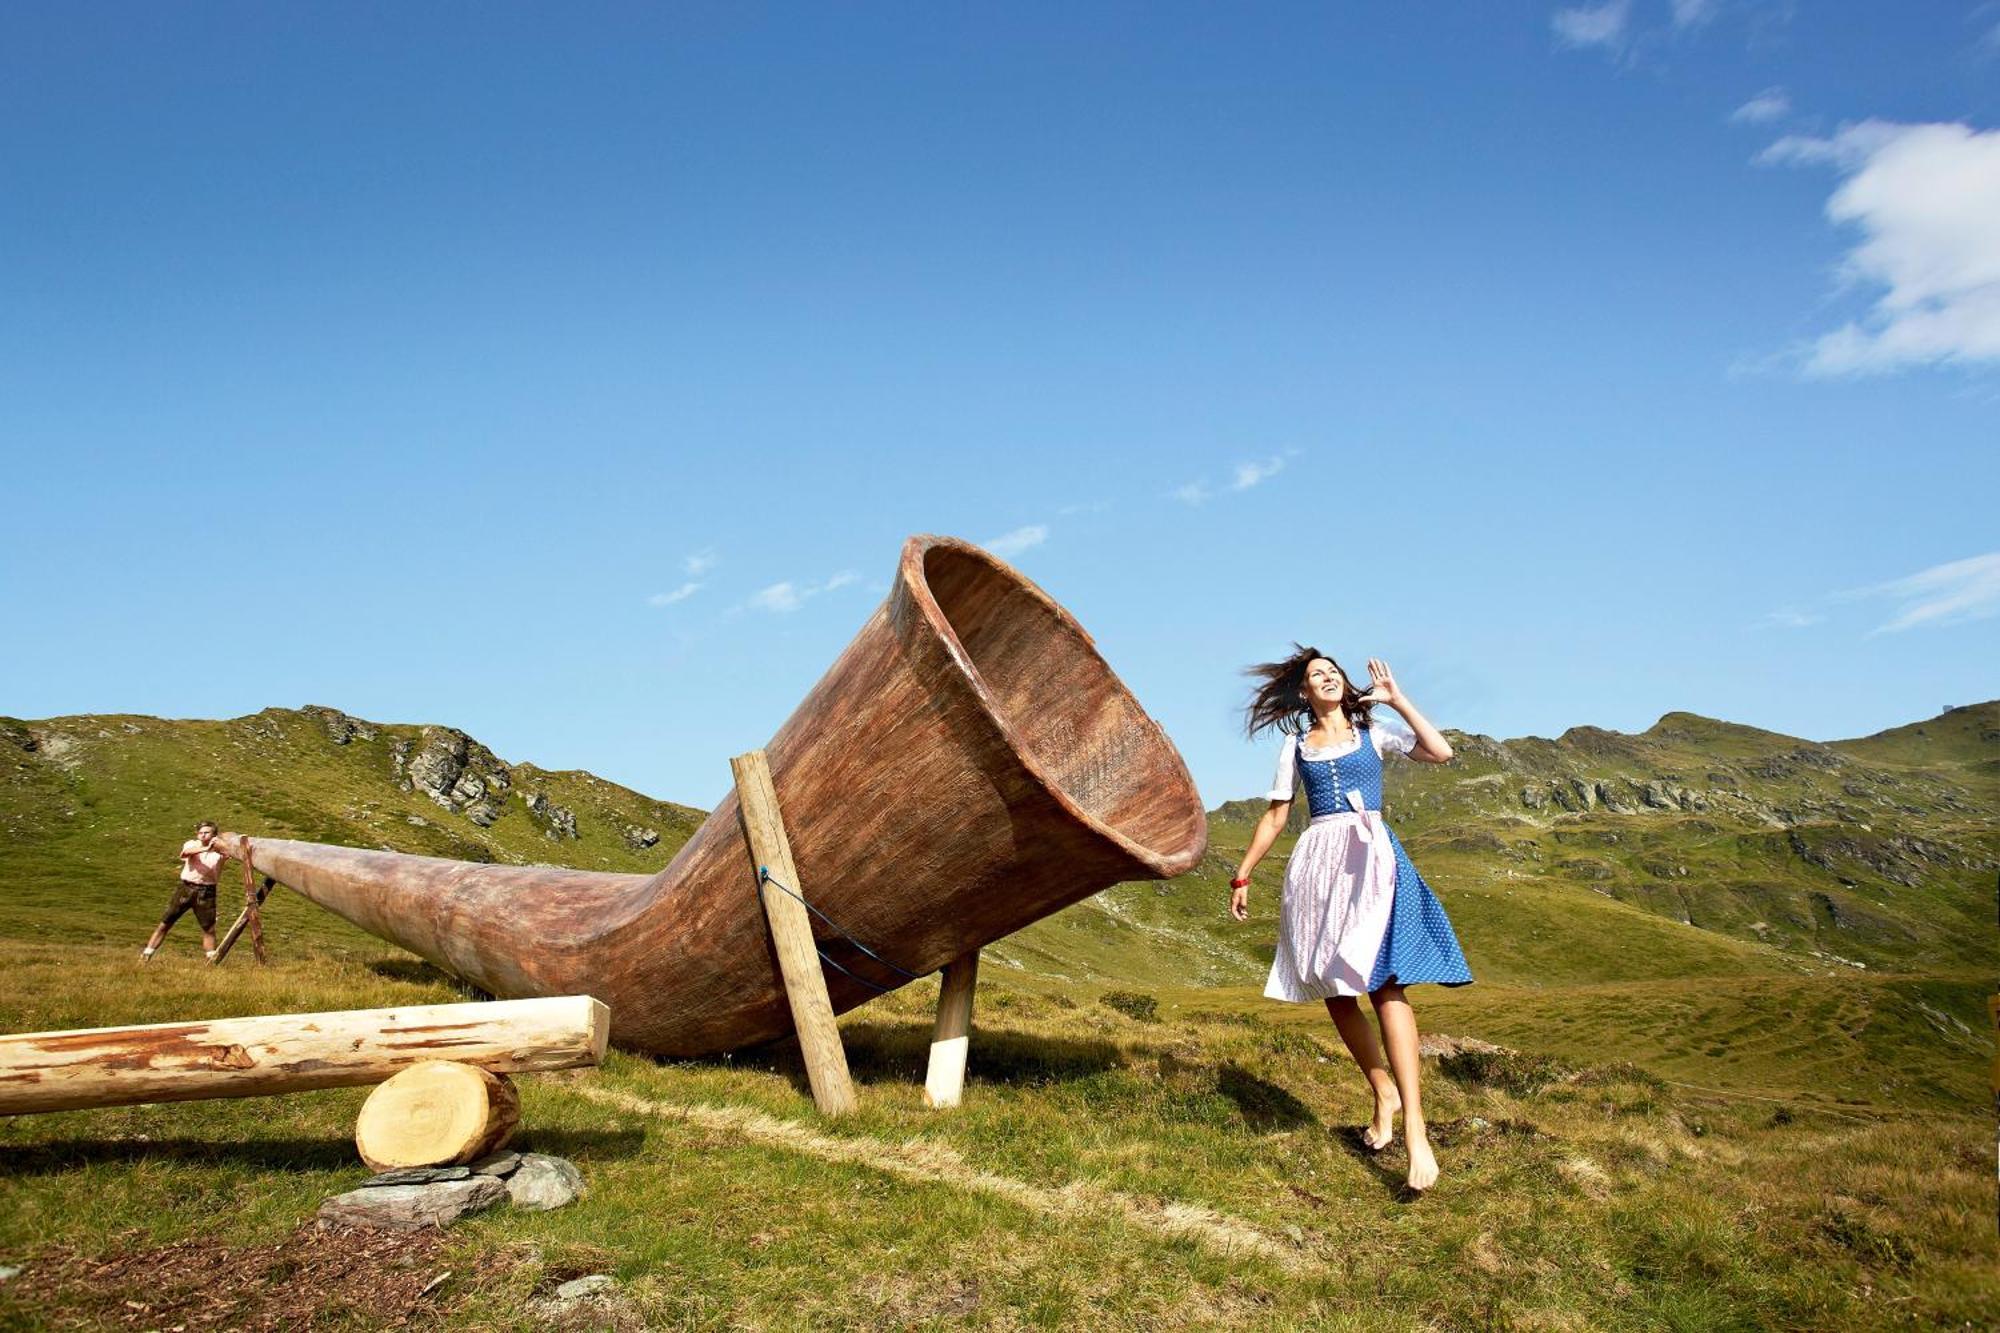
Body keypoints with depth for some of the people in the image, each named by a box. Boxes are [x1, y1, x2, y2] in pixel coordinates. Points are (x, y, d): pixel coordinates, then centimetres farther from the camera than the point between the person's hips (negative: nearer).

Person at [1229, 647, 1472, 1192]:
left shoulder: (1372, 732, 12)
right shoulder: (1296, 745, 16)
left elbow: (1441, 752, -3)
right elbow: (1275, 817, 17)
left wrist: (1396, 700, 0)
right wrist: (1243, 875, 15)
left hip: (1370, 858, -3)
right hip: (1317, 863, 3)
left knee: (1384, 983, -17)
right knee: (1333, 991, 4)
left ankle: (1415, 1130, -22)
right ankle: (1384, 1093, 25)